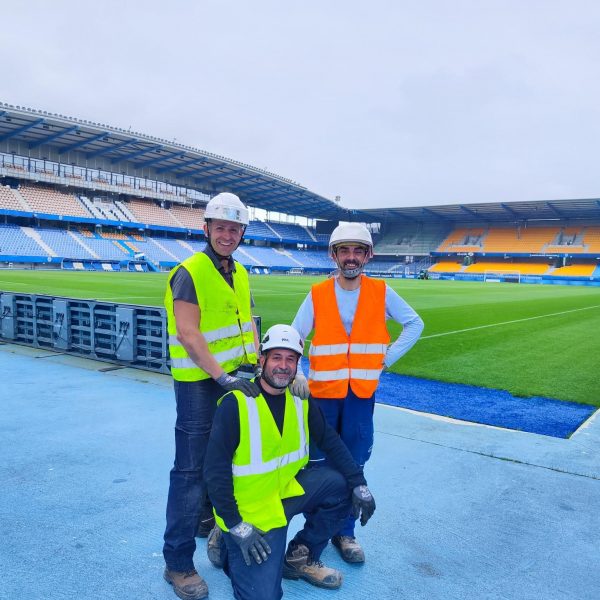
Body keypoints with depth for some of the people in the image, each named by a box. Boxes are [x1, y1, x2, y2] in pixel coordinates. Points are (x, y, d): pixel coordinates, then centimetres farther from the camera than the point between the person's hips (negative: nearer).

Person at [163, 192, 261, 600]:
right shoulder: (190, 273, -14)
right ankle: (178, 563, 10)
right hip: (198, 382, -8)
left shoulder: (240, 274, 10)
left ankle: (208, 519, 44)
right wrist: (224, 377, -26)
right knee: (191, 469, -3)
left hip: (234, 378, 8)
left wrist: (256, 366, 1)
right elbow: (188, 335, -22)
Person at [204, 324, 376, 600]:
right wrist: (236, 525, -20)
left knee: (339, 485, -12)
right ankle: (228, 544, 16)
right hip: (249, 507, -6)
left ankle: (301, 557, 9)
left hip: (287, 490, 6)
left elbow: (330, 441, 3)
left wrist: (359, 484, -6)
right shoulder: (236, 403, -21)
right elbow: (215, 470, -20)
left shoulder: (300, 400, -3)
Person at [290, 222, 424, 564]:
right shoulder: (318, 294, -2)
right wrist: (297, 374, -19)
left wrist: (387, 358, 2)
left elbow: (415, 324, 9)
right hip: (322, 392, 0)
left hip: (362, 393, 1)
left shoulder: (381, 292, 0)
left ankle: (345, 532, 26)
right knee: (319, 464, 8)